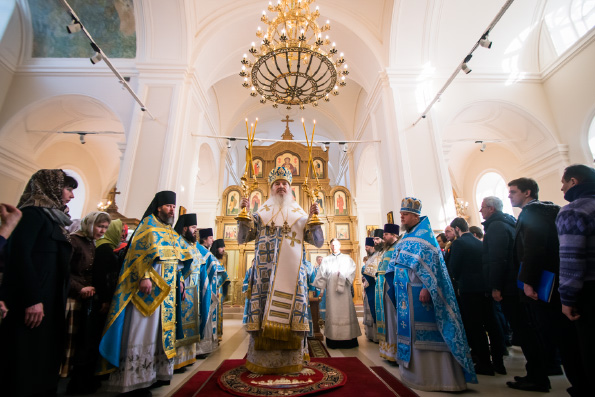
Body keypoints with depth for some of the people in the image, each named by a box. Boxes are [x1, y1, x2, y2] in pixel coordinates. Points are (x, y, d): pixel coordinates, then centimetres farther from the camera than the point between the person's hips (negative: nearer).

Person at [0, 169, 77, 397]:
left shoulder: (53, 218, 18)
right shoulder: (33, 213, -8)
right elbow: (18, 255, -19)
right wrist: (33, 300, -23)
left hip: (49, 303, 9)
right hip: (29, 304, -9)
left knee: (43, 360, 12)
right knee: (23, 362, -1)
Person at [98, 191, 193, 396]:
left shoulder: (171, 232, 18)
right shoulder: (149, 224, -4)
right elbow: (141, 250, -17)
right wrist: (145, 276, -27)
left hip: (166, 289, 8)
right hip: (149, 287, -8)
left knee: (162, 329, 12)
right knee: (143, 328, -4)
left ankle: (157, 373, 22)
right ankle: (135, 380, 7)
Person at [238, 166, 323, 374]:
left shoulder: (301, 215, 12)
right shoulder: (261, 214, 13)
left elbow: (318, 241, 6)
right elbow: (241, 238, 7)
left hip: (292, 273, 0)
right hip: (265, 272, 0)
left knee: (290, 311, 1)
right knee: (264, 312, 1)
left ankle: (291, 361, 17)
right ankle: (263, 361, 17)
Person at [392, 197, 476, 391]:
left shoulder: (424, 235, -9)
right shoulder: (405, 239, 16)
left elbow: (431, 262, -18)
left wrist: (426, 287, -25)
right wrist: (399, 289, 19)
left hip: (420, 293, -8)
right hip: (406, 295, 9)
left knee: (426, 333, -1)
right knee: (412, 333, 14)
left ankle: (434, 376, 12)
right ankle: (417, 373, 27)